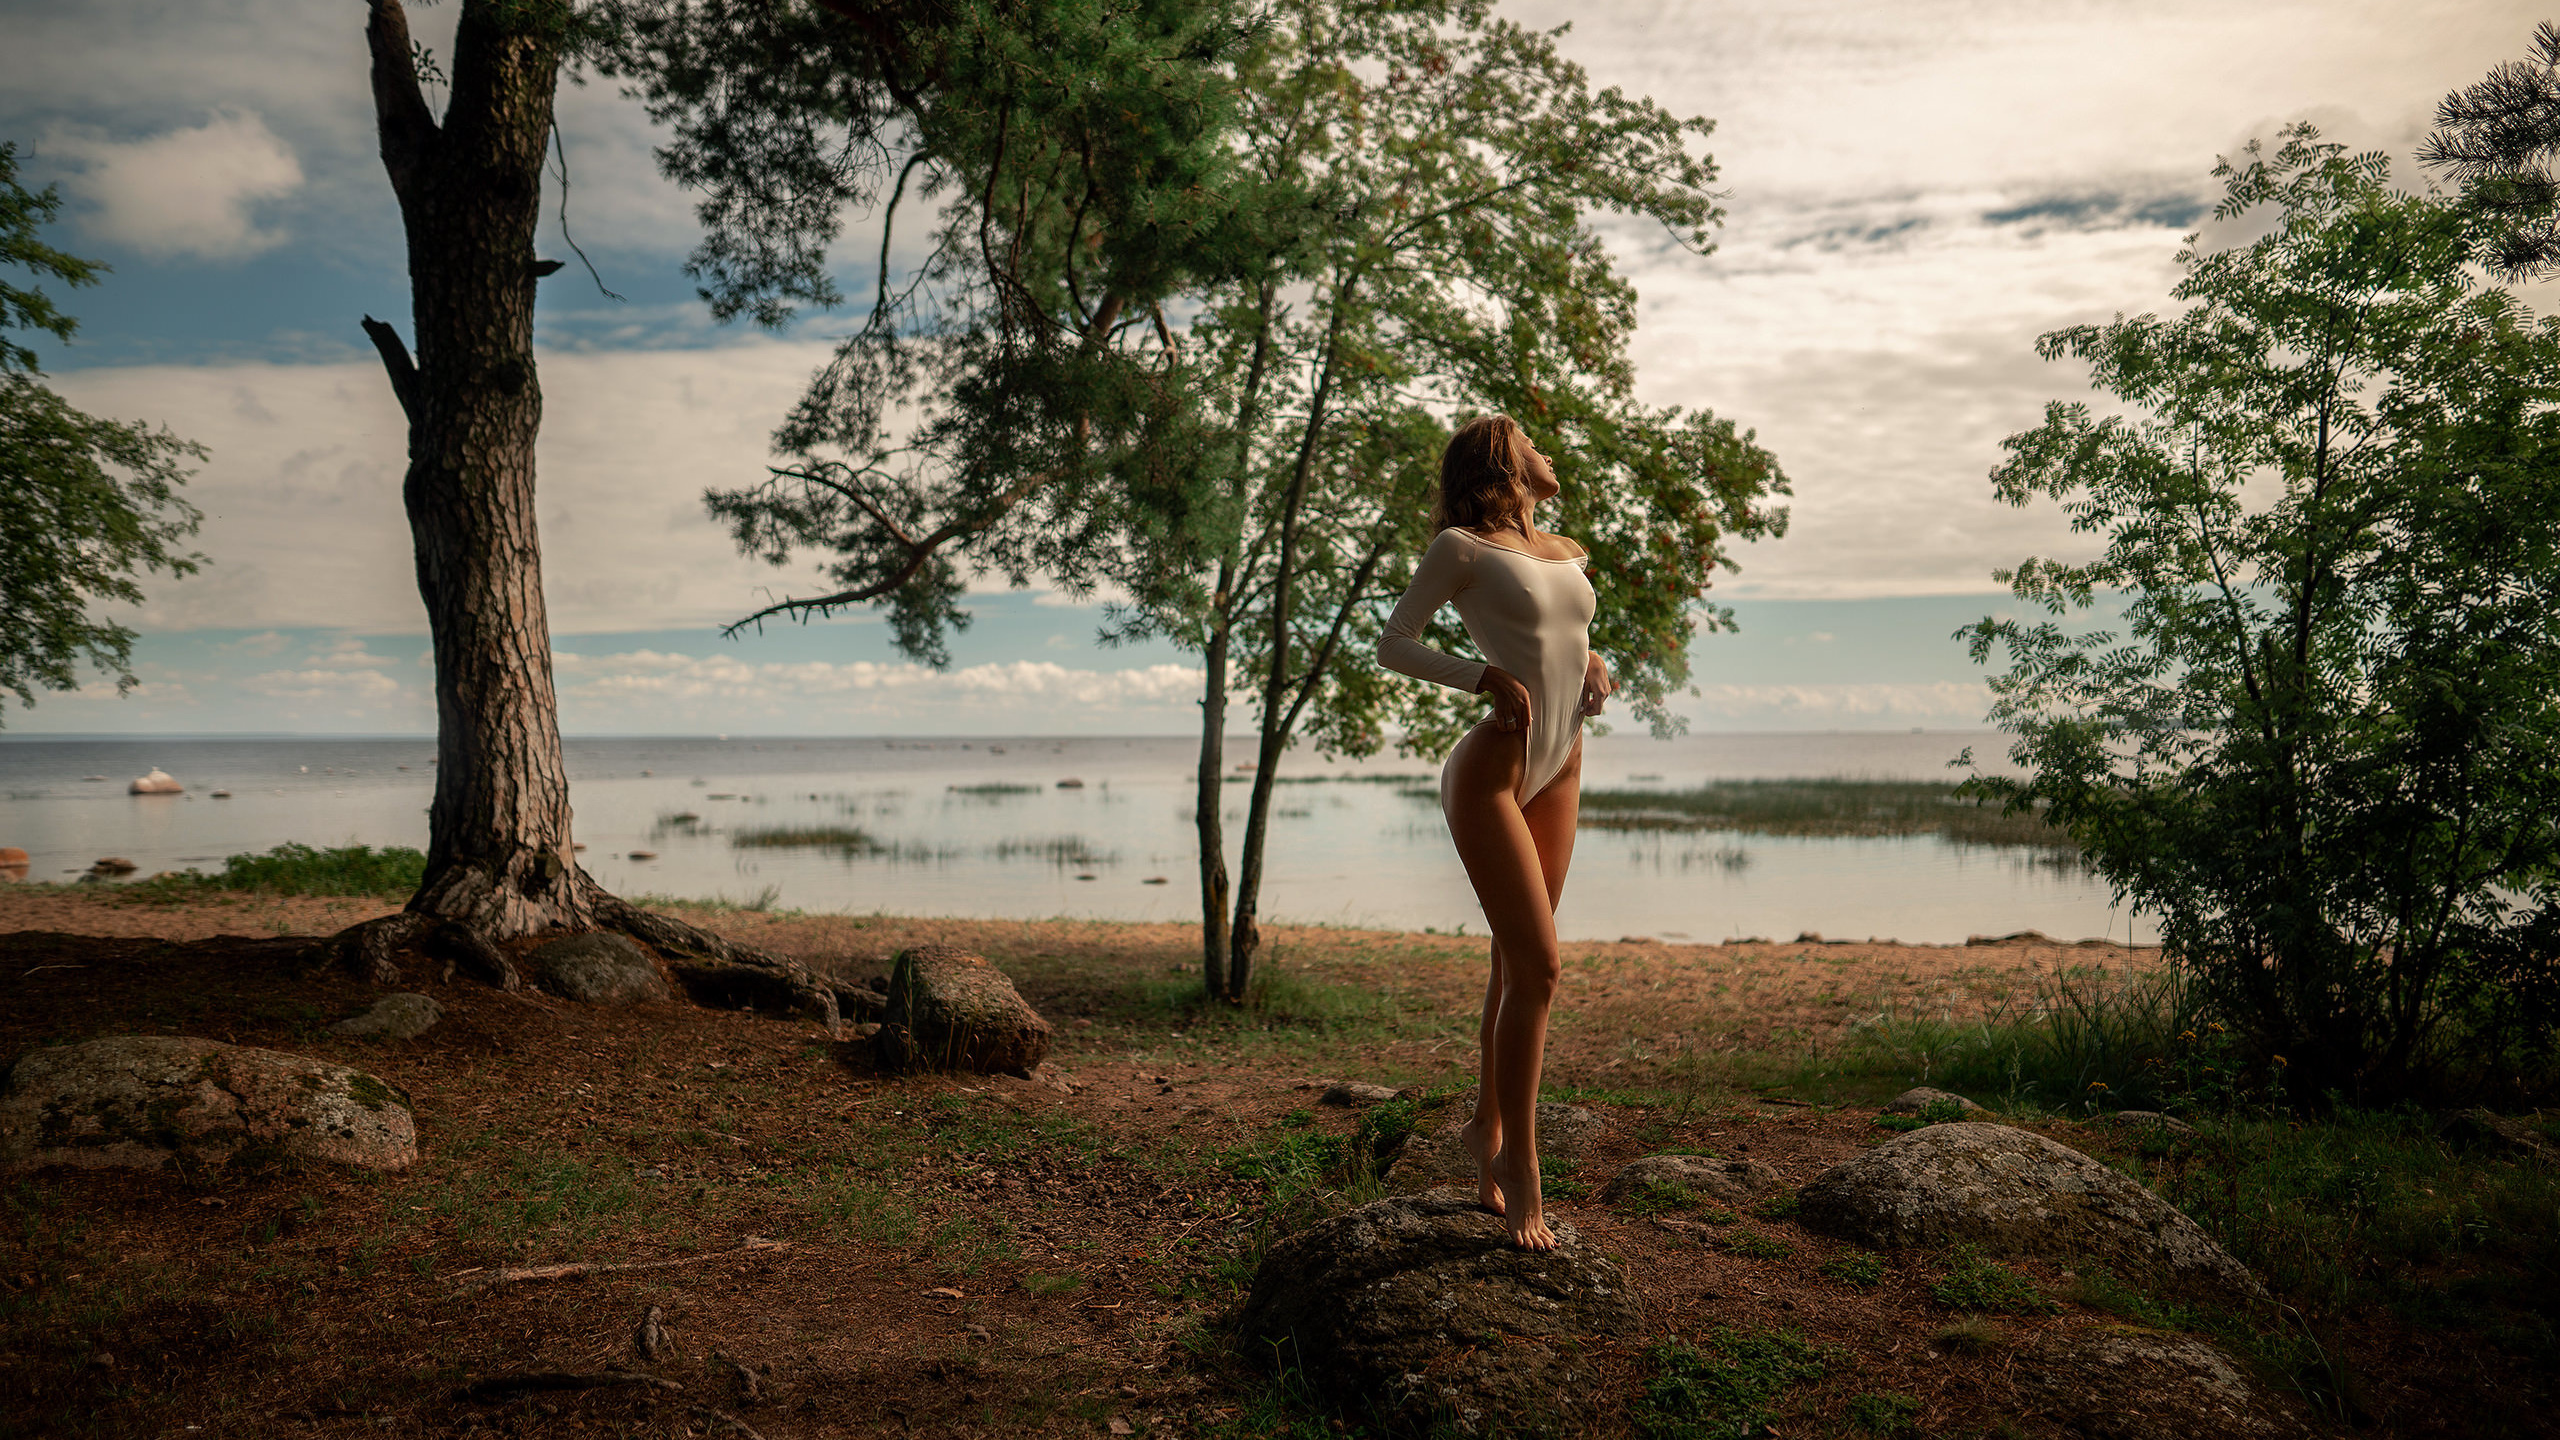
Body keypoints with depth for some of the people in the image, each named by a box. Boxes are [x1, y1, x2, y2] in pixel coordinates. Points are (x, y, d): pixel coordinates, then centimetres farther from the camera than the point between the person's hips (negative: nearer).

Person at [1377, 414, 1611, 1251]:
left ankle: (1488, 1130, 26)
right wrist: (1485, 678, -16)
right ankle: (1519, 1165, 0)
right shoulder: (1461, 548, -4)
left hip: (1560, 773, 7)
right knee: (1537, 969, -11)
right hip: (1491, 774, -7)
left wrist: (1593, 668, 5)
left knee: (1515, 969, 12)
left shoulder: (1570, 554, 15)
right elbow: (1393, 646, -3)